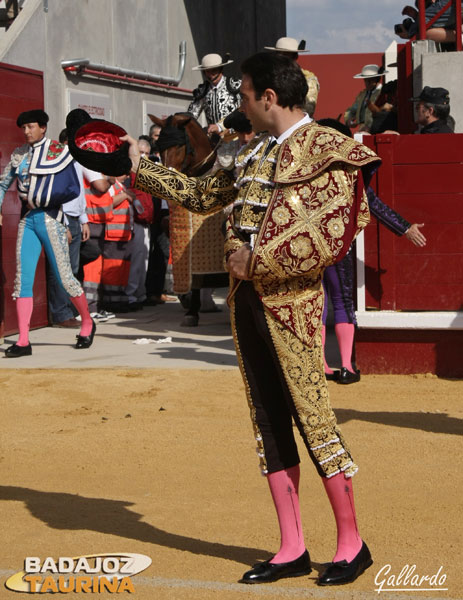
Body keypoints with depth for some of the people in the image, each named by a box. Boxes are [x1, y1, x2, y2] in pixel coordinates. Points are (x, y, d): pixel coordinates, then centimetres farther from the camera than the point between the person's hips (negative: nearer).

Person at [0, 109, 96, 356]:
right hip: (27, 220, 4)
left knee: (64, 277, 0)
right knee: (22, 278, -3)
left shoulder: (59, 152, -3)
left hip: (50, 218, -4)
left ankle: (87, 323, 23)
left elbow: (74, 190, -8)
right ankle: (23, 341, -3)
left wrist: (39, 201, -10)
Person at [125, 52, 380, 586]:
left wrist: (258, 262, -14)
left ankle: (351, 543, 9)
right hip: (246, 302, 7)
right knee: (269, 423, 9)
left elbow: (331, 238, -17)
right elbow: (200, 195, 29)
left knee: (312, 417, -5)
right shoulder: (252, 152, 16)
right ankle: (291, 550, 16)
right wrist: (141, 169, 31)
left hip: (291, 302, -7)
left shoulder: (324, 150, -7)